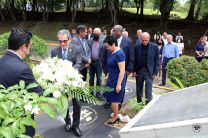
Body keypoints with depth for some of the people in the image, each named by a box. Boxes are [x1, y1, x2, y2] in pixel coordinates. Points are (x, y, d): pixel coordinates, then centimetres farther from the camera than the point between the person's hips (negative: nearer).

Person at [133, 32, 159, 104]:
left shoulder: (154, 47, -5)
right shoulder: (137, 47, 1)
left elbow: (156, 61, -3)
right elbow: (134, 60, 6)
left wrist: (155, 73, -6)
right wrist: (134, 71, 0)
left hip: (149, 71, -3)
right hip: (139, 71, 3)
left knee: (148, 90, -4)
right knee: (138, 90, 14)